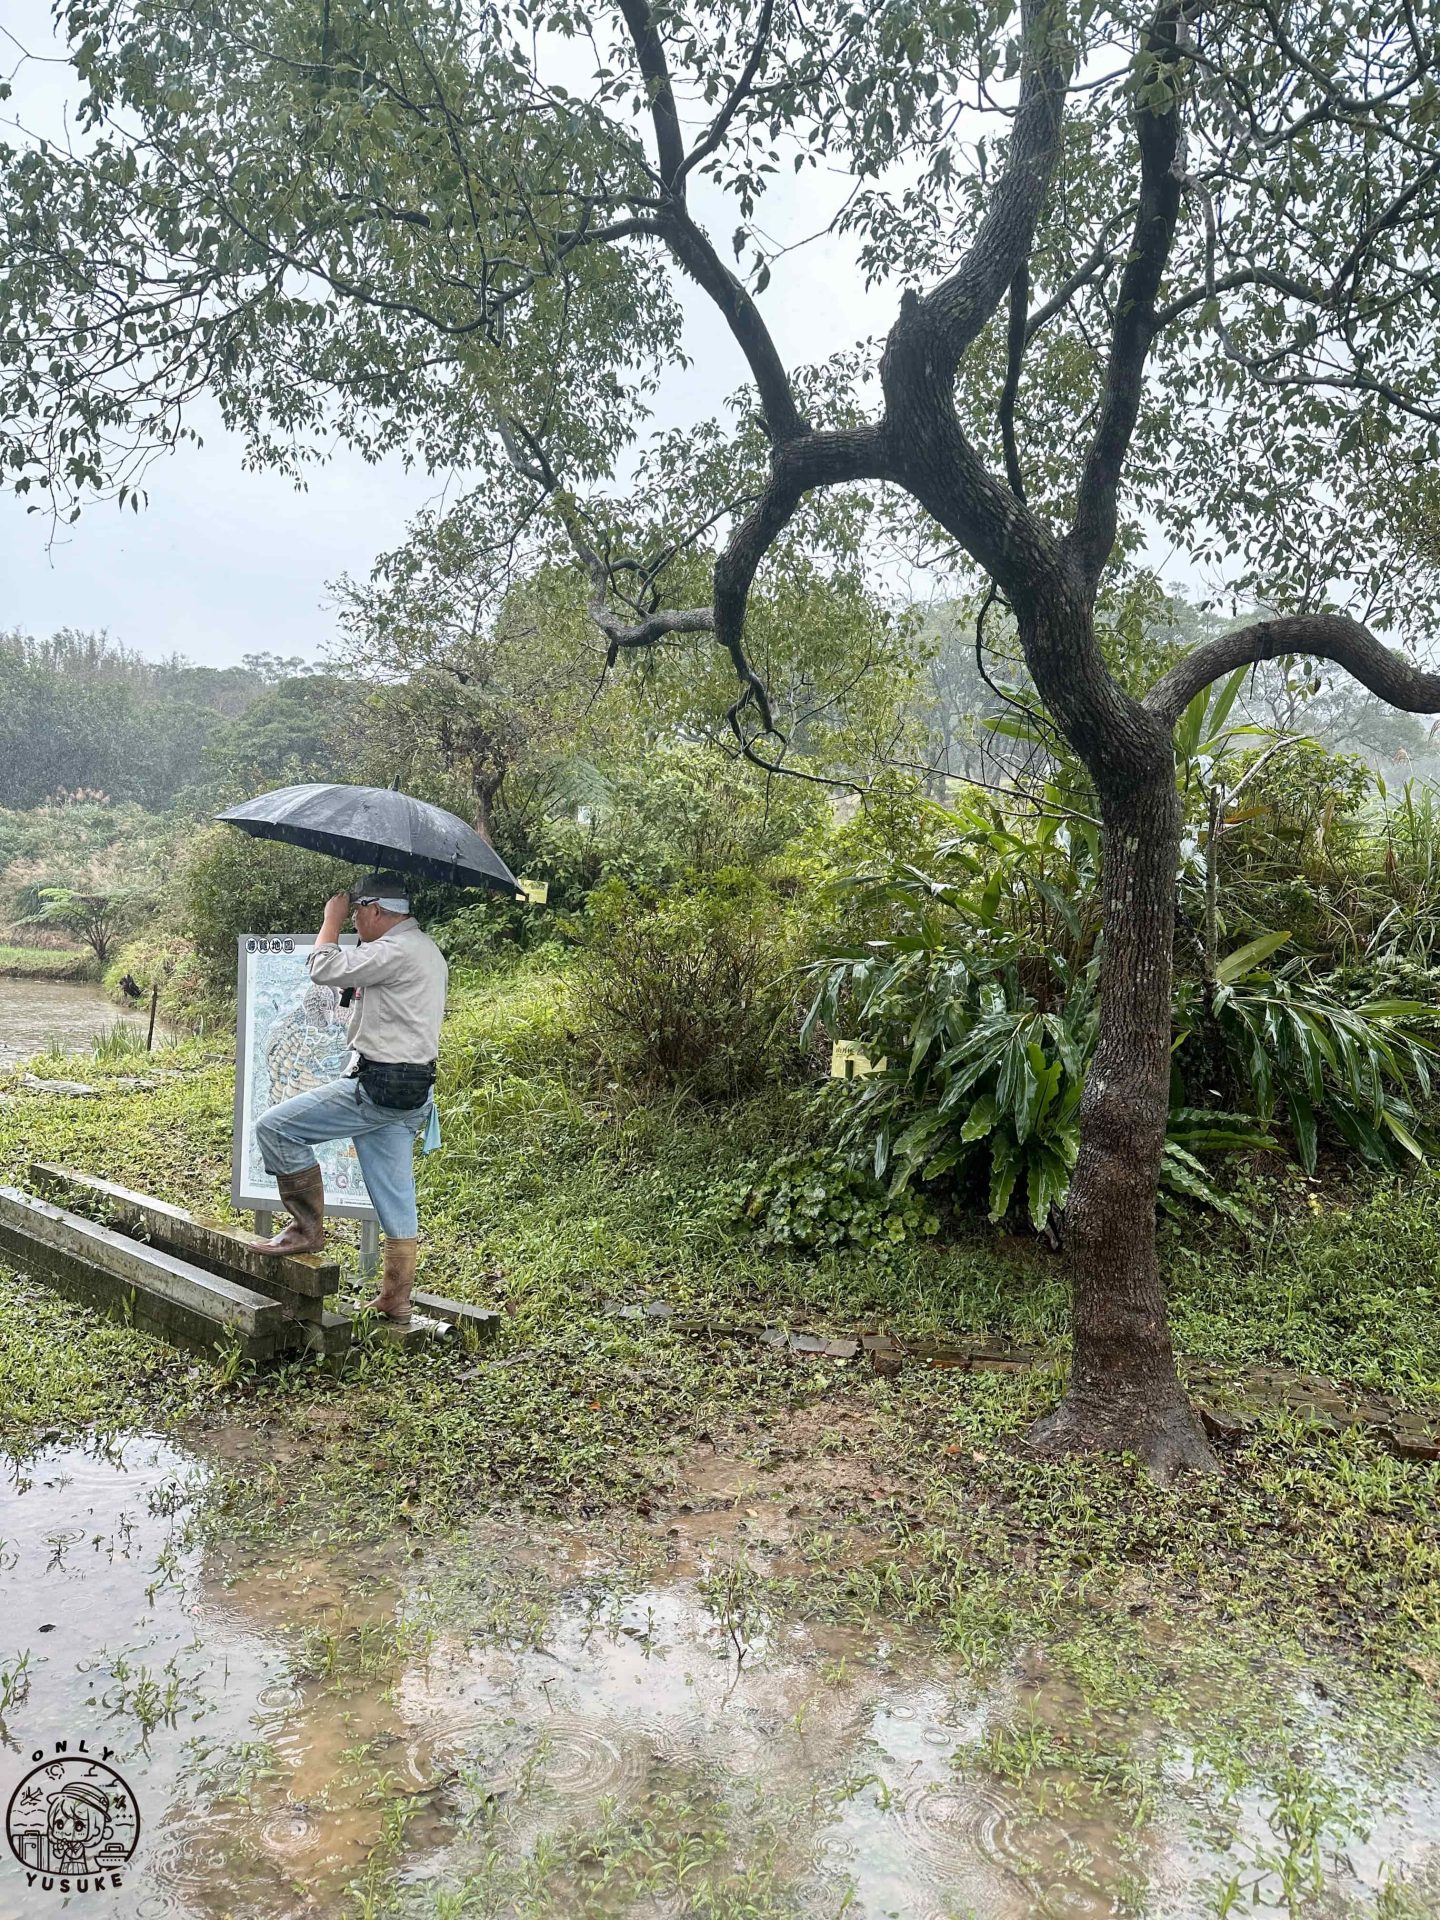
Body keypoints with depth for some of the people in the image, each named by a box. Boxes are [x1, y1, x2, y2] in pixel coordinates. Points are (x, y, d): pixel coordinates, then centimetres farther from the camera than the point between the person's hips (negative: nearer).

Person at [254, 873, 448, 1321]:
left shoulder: (395, 951, -16)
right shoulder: (426, 950, 17)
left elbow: (324, 968, -17)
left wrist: (332, 919, -3)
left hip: (379, 1089, -10)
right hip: (411, 1093, 10)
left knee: (276, 1127, -3)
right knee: (396, 1200, 13)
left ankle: (308, 1228, 5)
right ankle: (396, 1298, 19)